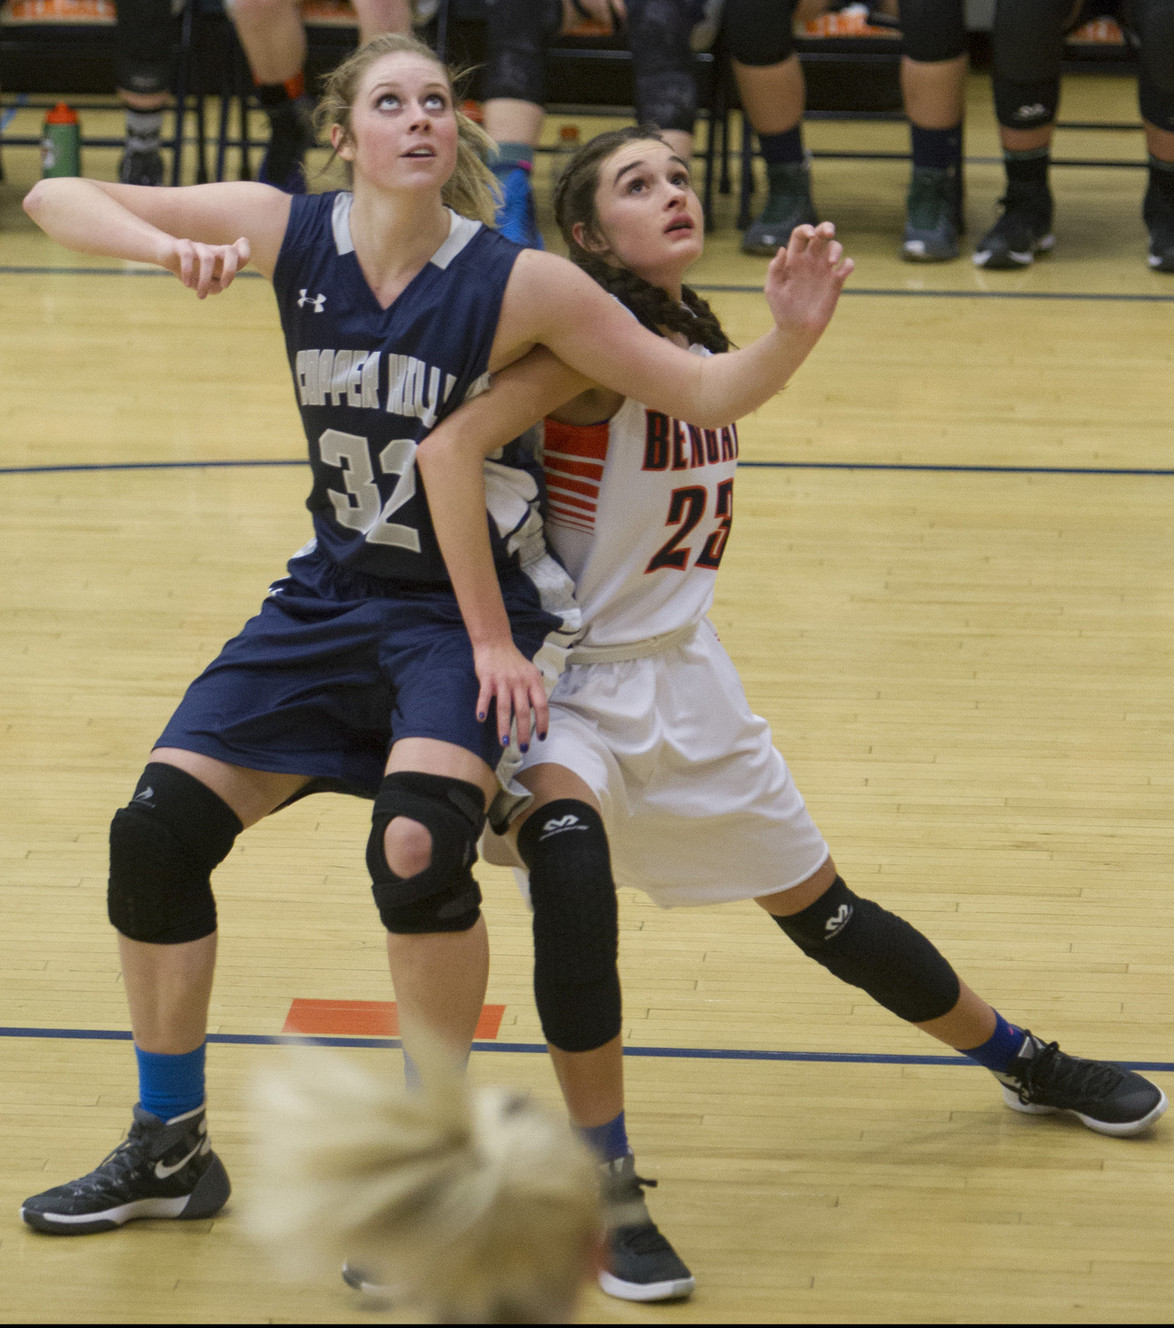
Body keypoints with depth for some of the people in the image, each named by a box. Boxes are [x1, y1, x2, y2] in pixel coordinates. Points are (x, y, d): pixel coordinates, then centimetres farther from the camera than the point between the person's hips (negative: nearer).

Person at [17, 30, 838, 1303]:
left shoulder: (517, 283, -17)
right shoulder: (288, 233, -8)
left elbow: (706, 392, -14)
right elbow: (55, 198, -8)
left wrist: (788, 335, -34)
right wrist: (168, 246, -28)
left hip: (474, 611, -4)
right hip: (331, 596, 5)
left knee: (416, 845, -28)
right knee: (156, 828, -3)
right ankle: (168, 1152, 18)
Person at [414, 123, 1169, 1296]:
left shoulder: (696, 335, 2)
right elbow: (448, 449, -32)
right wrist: (492, 643, -33)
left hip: (682, 677, 7)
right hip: (569, 682, -7)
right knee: (569, 871, -36)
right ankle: (605, 1188, -24)